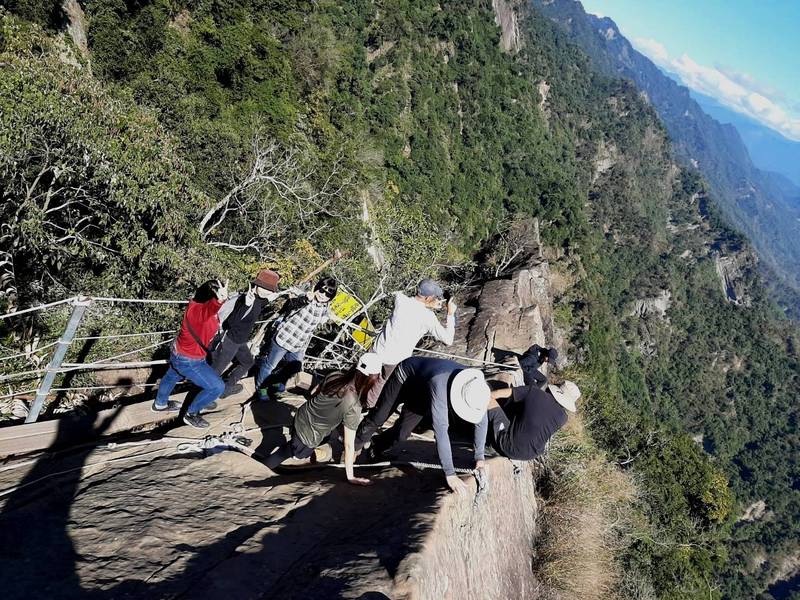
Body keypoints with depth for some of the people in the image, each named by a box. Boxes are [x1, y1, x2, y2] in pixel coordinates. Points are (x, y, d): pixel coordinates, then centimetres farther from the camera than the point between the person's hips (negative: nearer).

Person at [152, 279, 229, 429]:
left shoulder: (201, 304, -13)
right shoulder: (195, 310, -40)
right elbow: (207, 310, -67)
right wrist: (218, 300, -86)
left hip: (180, 353, 10)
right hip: (188, 361, -10)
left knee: (173, 375, 34)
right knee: (217, 387, -1)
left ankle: (160, 403, 64)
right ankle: (191, 414, 20)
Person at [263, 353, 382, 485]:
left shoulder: (334, 376, -14)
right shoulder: (353, 407, -29)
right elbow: (348, 445, -22)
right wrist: (350, 477, -11)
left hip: (300, 418, 5)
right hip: (307, 440, -5)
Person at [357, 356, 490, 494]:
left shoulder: (476, 384, -30)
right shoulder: (440, 385, -49)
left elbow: (482, 420, -15)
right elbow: (440, 430, -49)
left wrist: (479, 457, -15)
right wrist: (450, 473, -46)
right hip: (404, 377, -5)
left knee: (401, 433, 3)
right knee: (377, 419, 7)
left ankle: (375, 450, 31)